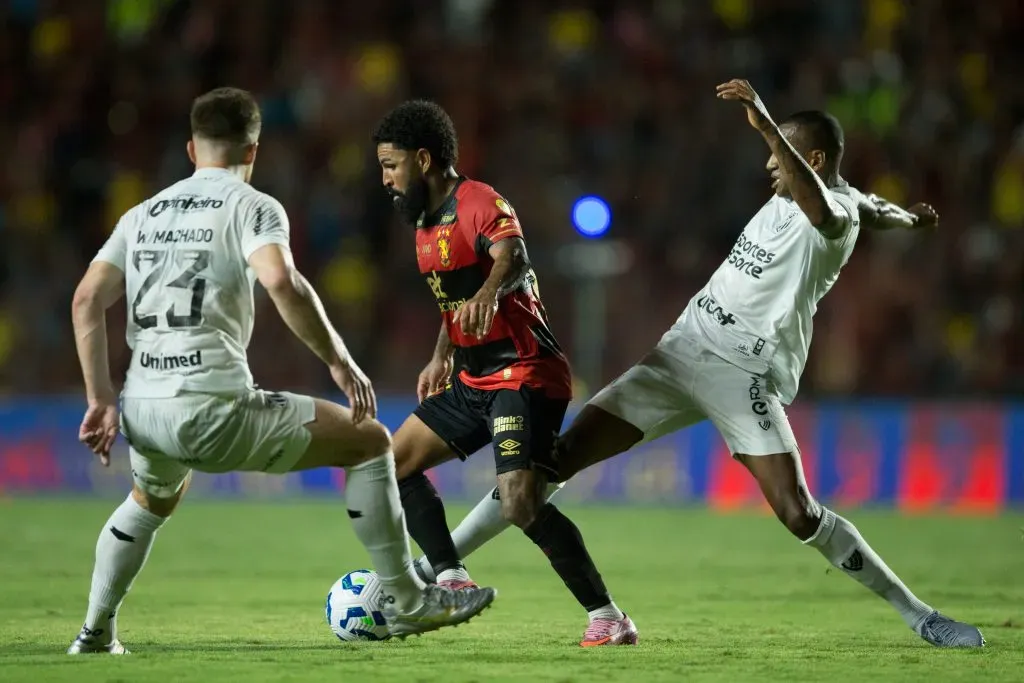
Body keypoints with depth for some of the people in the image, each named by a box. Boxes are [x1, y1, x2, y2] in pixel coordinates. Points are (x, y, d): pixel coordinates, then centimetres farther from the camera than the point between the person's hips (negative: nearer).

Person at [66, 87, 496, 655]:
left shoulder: (144, 214, 18)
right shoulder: (252, 206, 1)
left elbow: (87, 301, 10)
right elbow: (281, 282, -19)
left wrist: (101, 401, 12)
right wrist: (340, 362, -11)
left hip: (141, 410, 7)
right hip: (213, 409, -7)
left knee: (152, 501, 41)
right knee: (370, 441, 8)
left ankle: (95, 632, 37)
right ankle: (406, 602, 10)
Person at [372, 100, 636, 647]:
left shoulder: (479, 204, -15)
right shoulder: (426, 221, 14)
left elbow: (513, 257, -36)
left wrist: (489, 291, -56)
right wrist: (442, 357, 22)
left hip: (525, 374, -10)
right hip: (474, 379, 10)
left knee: (522, 505, -23)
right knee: (396, 460, 10)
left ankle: (608, 618, -15)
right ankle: (452, 581, 10)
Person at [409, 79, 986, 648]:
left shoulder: (838, 213, -13)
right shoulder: (793, 195, 12)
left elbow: (823, 209, -40)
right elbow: (873, 207, 31)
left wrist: (766, 126, -49)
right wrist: (905, 218, 54)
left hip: (745, 373, -7)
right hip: (684, 349, 7)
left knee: (799, 514, -21)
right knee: (564, 455, -1)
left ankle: (919, 615, -4)